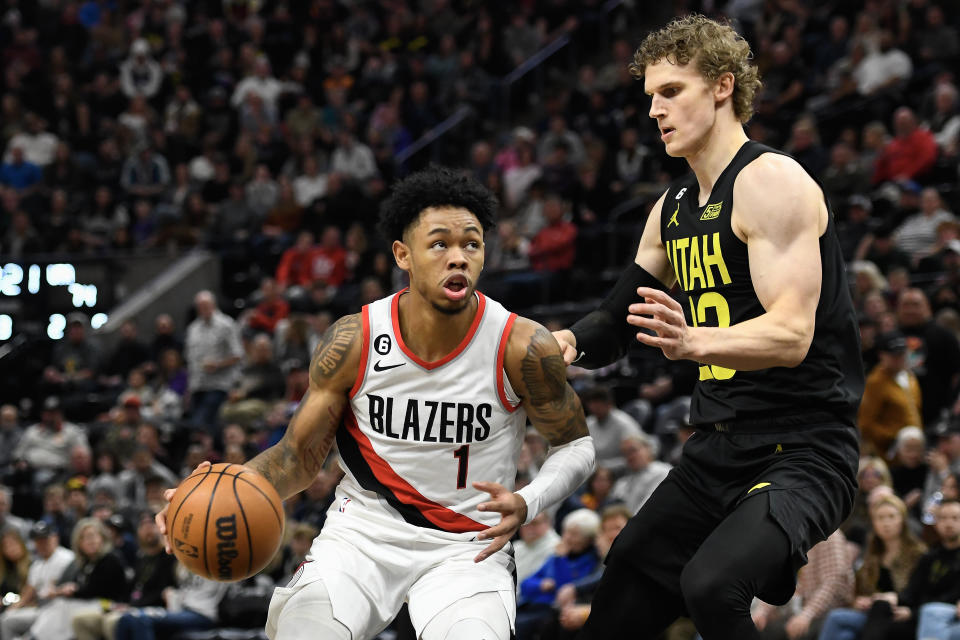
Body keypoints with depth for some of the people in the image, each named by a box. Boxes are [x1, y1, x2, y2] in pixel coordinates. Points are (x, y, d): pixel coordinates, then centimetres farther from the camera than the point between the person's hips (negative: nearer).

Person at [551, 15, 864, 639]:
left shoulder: (771, 180, -13)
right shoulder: (674, 209, 14)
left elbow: (792, 335, -23)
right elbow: (619, 317, 24)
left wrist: (692, 340, -40)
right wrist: (568, 342, 1)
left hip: (801, 452, -9)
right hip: (717, 449, 9)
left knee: (711, 584, -32)